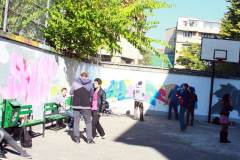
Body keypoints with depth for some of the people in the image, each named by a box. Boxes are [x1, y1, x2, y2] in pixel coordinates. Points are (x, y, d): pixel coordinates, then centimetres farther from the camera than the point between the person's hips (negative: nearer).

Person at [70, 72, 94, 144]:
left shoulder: (75, 83, -1)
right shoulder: (90, 84, 1)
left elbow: (71, 93, 8)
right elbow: (91, 95, 10)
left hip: (76, 105, 0)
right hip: (86, 106, 0)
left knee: (76, 121, 9)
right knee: (88, 122, 9)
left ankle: (77, 138, 9)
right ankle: (89, 139, 5)